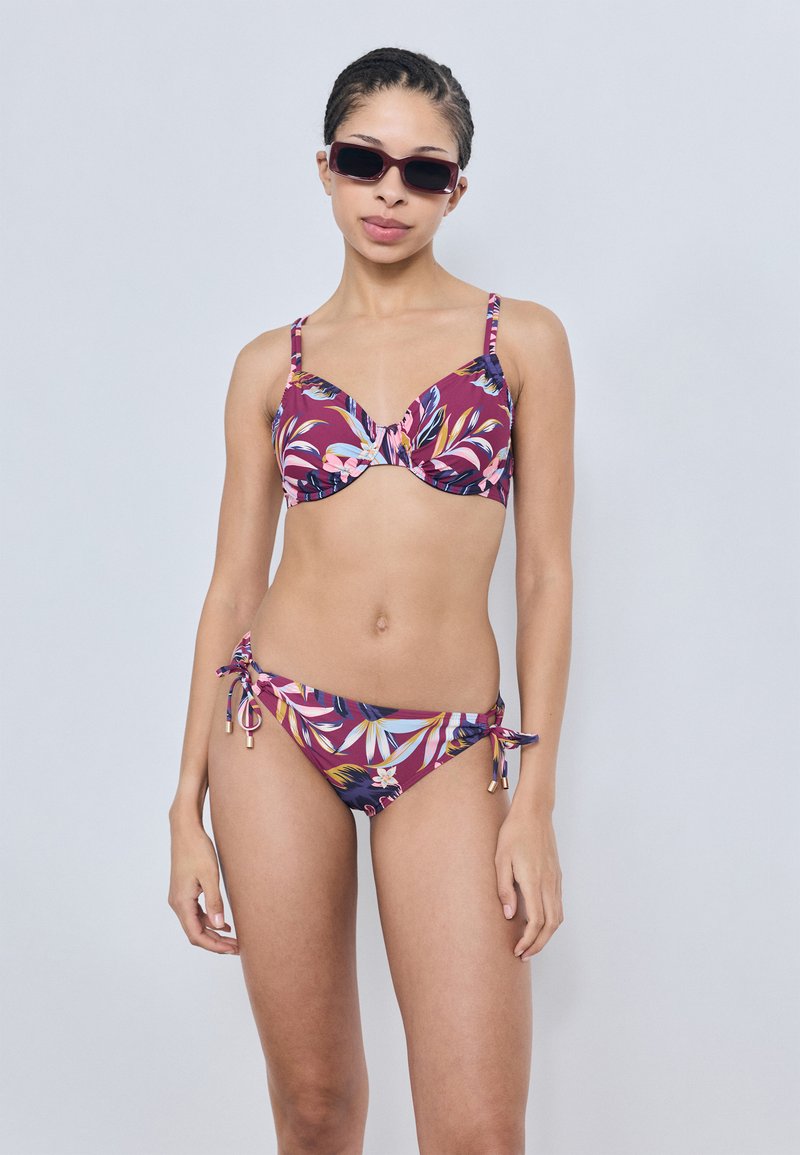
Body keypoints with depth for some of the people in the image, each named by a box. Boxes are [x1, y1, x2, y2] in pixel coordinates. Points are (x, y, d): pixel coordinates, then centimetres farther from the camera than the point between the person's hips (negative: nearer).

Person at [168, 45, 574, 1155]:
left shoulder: (522, 340, 6)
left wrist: (534, 800, -4)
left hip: (449, 752, -1)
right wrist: (189, 807, 7)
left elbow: (545, 574, 3)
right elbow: (233, 582, 9)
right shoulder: (273, 362, 9)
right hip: (280, 729, 1)